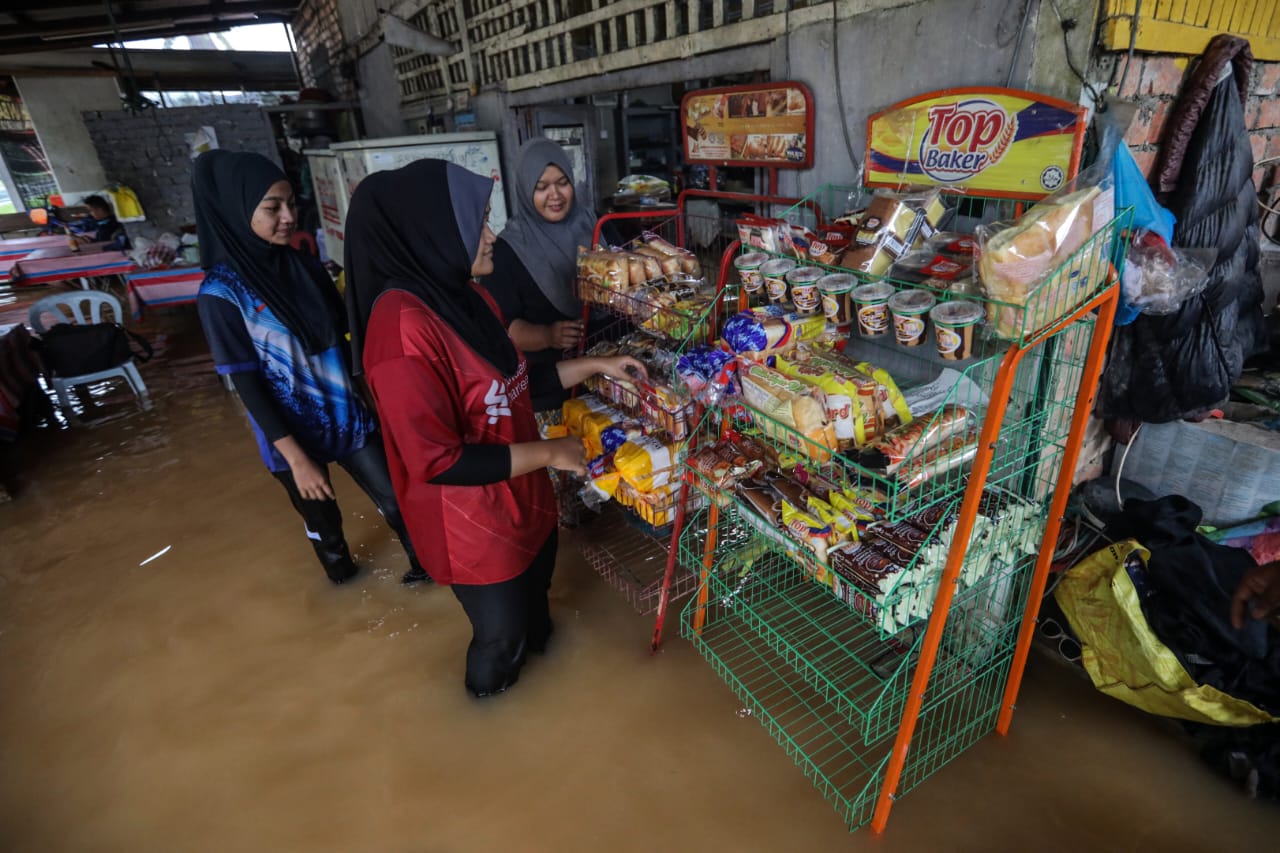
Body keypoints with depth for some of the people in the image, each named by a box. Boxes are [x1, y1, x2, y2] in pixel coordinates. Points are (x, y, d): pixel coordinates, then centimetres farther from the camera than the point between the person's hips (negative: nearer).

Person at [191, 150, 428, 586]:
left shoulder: (305, 265, -2)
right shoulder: (221, 292, -15)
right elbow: (245, 382, -15)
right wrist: (296, 456, -17)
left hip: (348, 414, 3)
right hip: (292, 431, -3)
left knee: (395, 501, 9)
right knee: (321, 518, 19)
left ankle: (424, 563, 33)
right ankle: (340, 570, 47)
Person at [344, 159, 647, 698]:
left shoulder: (466, 296, -2)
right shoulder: (404, 329, -31)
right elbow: (437, 461, -30)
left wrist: (596, 365, 4)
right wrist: (548, 453, -23)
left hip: (520, 495, 8)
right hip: (473, 522, -8)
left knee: (535, 585, 34)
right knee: (501, 630, 20)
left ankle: (534, 642, 66)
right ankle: (488, 686, 54)